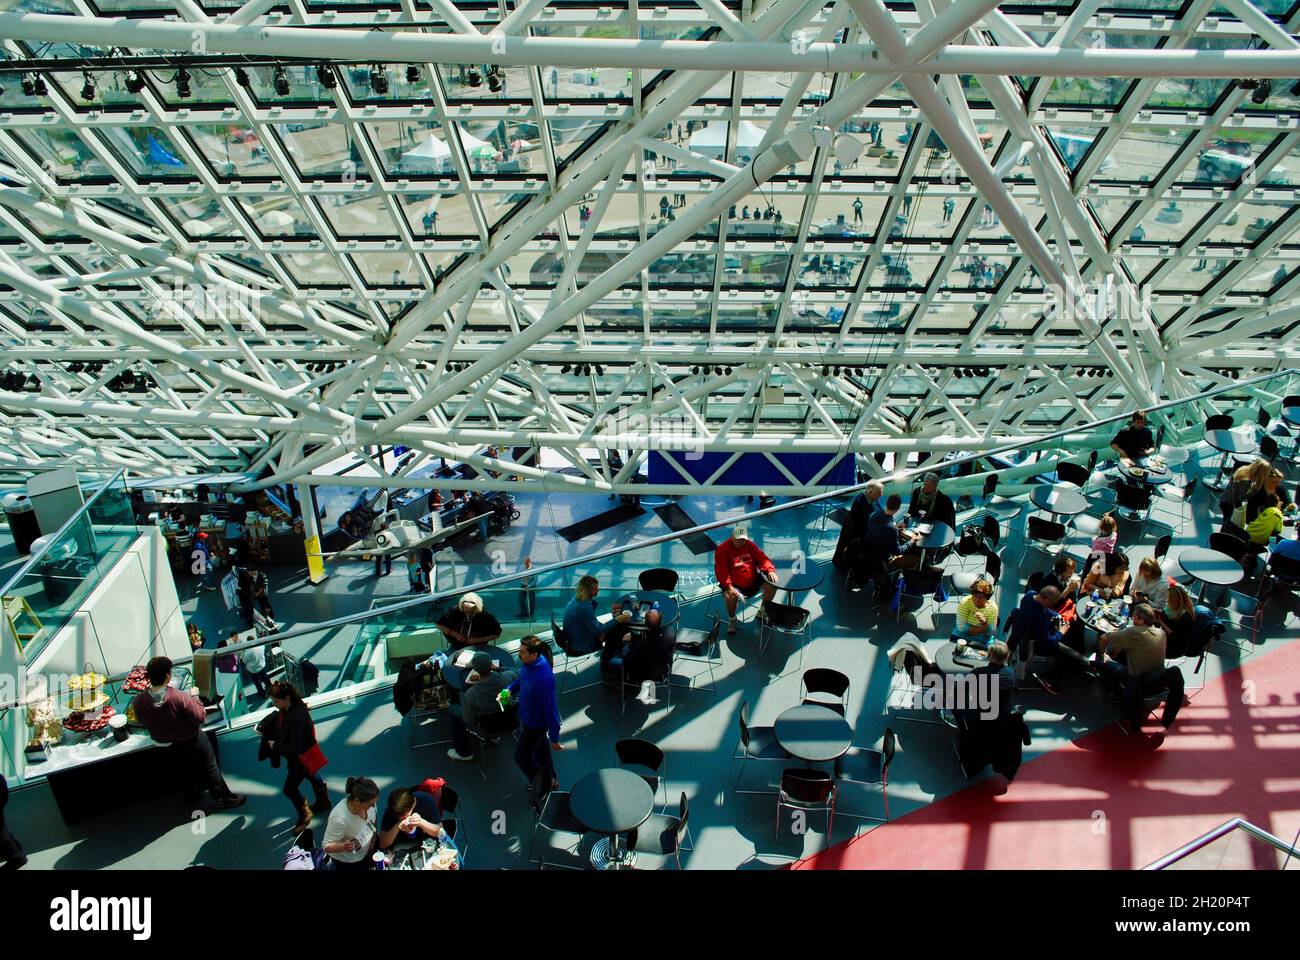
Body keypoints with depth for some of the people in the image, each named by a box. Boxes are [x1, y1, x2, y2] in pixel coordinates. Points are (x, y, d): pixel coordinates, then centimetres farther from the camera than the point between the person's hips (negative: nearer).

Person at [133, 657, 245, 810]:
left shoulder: (139, 701, -24)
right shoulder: (179, 697, -38)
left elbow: (141, 720, -2)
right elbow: (201, 716, -26)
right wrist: (194, 696, -14)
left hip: (169, 744, 5)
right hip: (192, 740, -4)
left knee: (187, 770, 29)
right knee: (210, 768, 17)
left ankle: (193, 798, 48)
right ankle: (224, 798, 29)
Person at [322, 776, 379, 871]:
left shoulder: (368, 801, -24)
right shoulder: (339, 819, -41)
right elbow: (326, 846, -29)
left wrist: (373, 842, 1)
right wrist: (344, 847, -47)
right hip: (346, 861, -5)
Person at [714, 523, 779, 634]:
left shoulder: (750, 545, 6)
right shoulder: (722, 549, -11)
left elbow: (761, 558, 4)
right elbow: (721, 571, -16)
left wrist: (770, 570, -17)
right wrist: (728, 587, -29)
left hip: (753, 582, 5)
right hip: (735, 585, -5)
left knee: (772, 585, -11)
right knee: (730, 596, -35)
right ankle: (732, 620, -2)